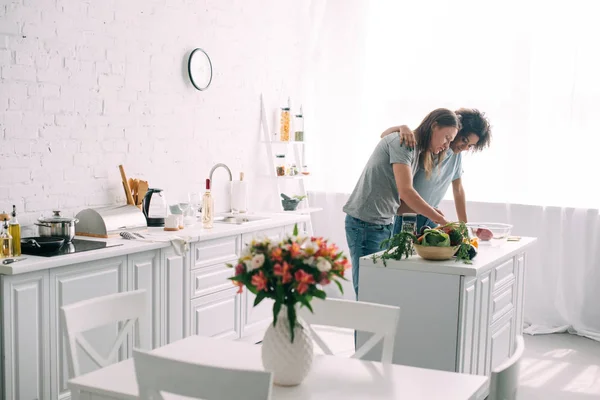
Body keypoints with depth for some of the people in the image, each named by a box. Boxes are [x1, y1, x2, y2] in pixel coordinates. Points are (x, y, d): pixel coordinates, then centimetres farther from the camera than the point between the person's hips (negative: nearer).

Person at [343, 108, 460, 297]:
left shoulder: (417, 151, 15)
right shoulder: (402, 142, -14)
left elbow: (400, 199, 13)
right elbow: (405, 191, -24)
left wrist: (433, 213, -1)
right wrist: (442, 221, -21)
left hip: (385, 223, 9)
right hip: (364, 223, -9)